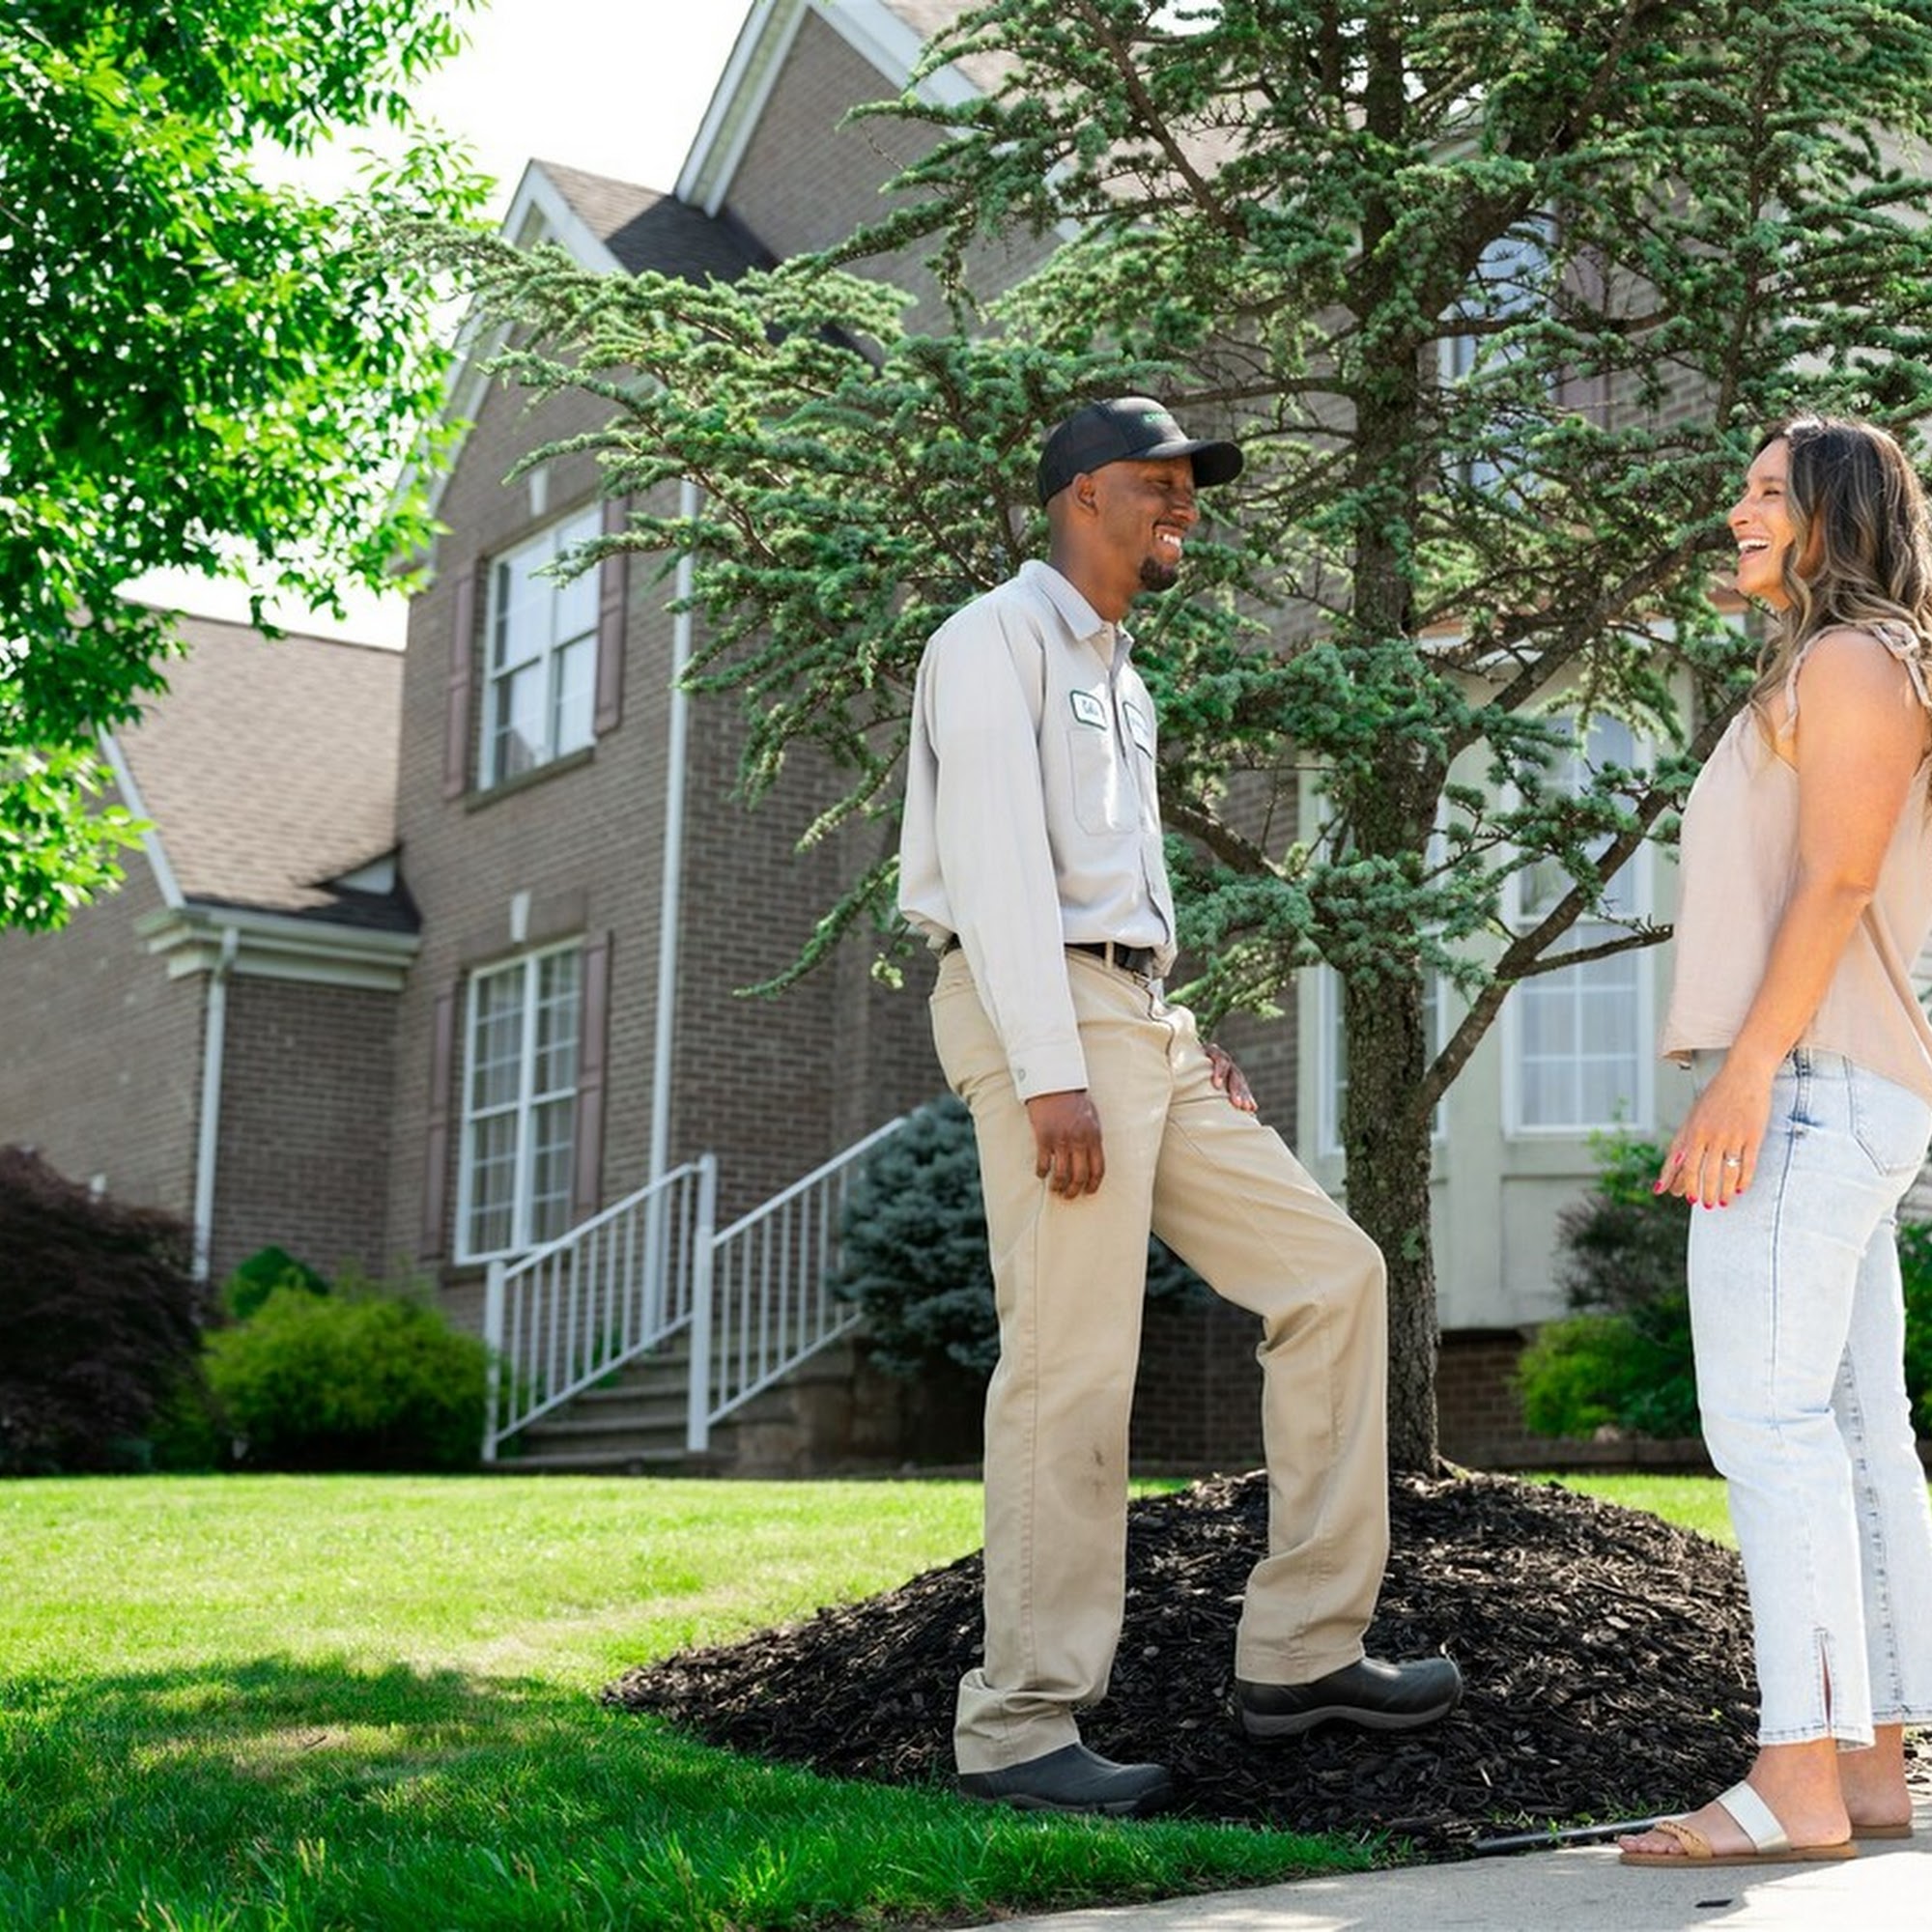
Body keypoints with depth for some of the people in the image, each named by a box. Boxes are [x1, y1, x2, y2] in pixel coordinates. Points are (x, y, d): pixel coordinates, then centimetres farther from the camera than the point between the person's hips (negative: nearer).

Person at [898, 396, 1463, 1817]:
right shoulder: (999, 636, -3)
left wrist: (1185, 1044, 15)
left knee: (1331, 1274, 5)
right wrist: (1052, 1075, -23)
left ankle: (1302, 1652, 7)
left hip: (1140, 1030, 9)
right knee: (1073, 1369, -11)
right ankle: (1020, 1729, -3)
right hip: (1045, 1023, -9)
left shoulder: (1119, 676, 26)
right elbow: (997, 862, -15)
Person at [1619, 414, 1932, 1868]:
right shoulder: (1816, 682, 25)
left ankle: (1796, 1783, -16)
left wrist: (1744, 1073, -22)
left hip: (1811, 1086, -10)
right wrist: (1729, 1098, 20)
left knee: (1767, 1417, -15)